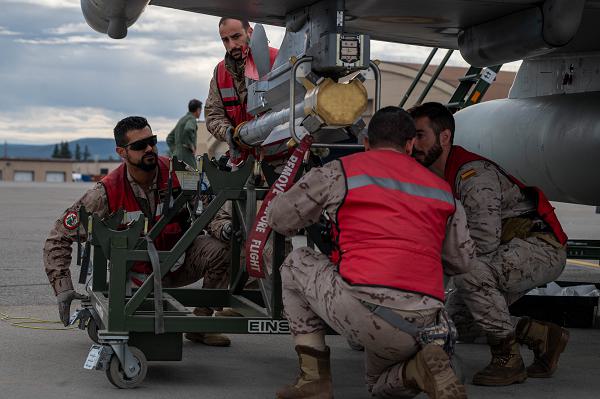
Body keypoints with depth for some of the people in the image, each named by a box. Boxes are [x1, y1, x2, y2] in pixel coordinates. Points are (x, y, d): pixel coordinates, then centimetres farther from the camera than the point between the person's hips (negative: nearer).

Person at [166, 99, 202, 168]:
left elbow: (169, 138, 28)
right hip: (186, 157, -9)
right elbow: (188, 130, -30)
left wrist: (174, 151, 20)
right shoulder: (192, 119, -6)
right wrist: (191, 146, -19)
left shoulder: (181, 120, 22)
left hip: (177, 156, 9)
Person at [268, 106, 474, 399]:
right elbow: (461, 261, 24)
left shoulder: (340, 171, 7)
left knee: (296, 264, 24)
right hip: (421, 323, 5)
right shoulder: (442, 189, 19)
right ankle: (422, 369, -2)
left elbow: (279, 218, 15)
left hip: (364, 308, -5)